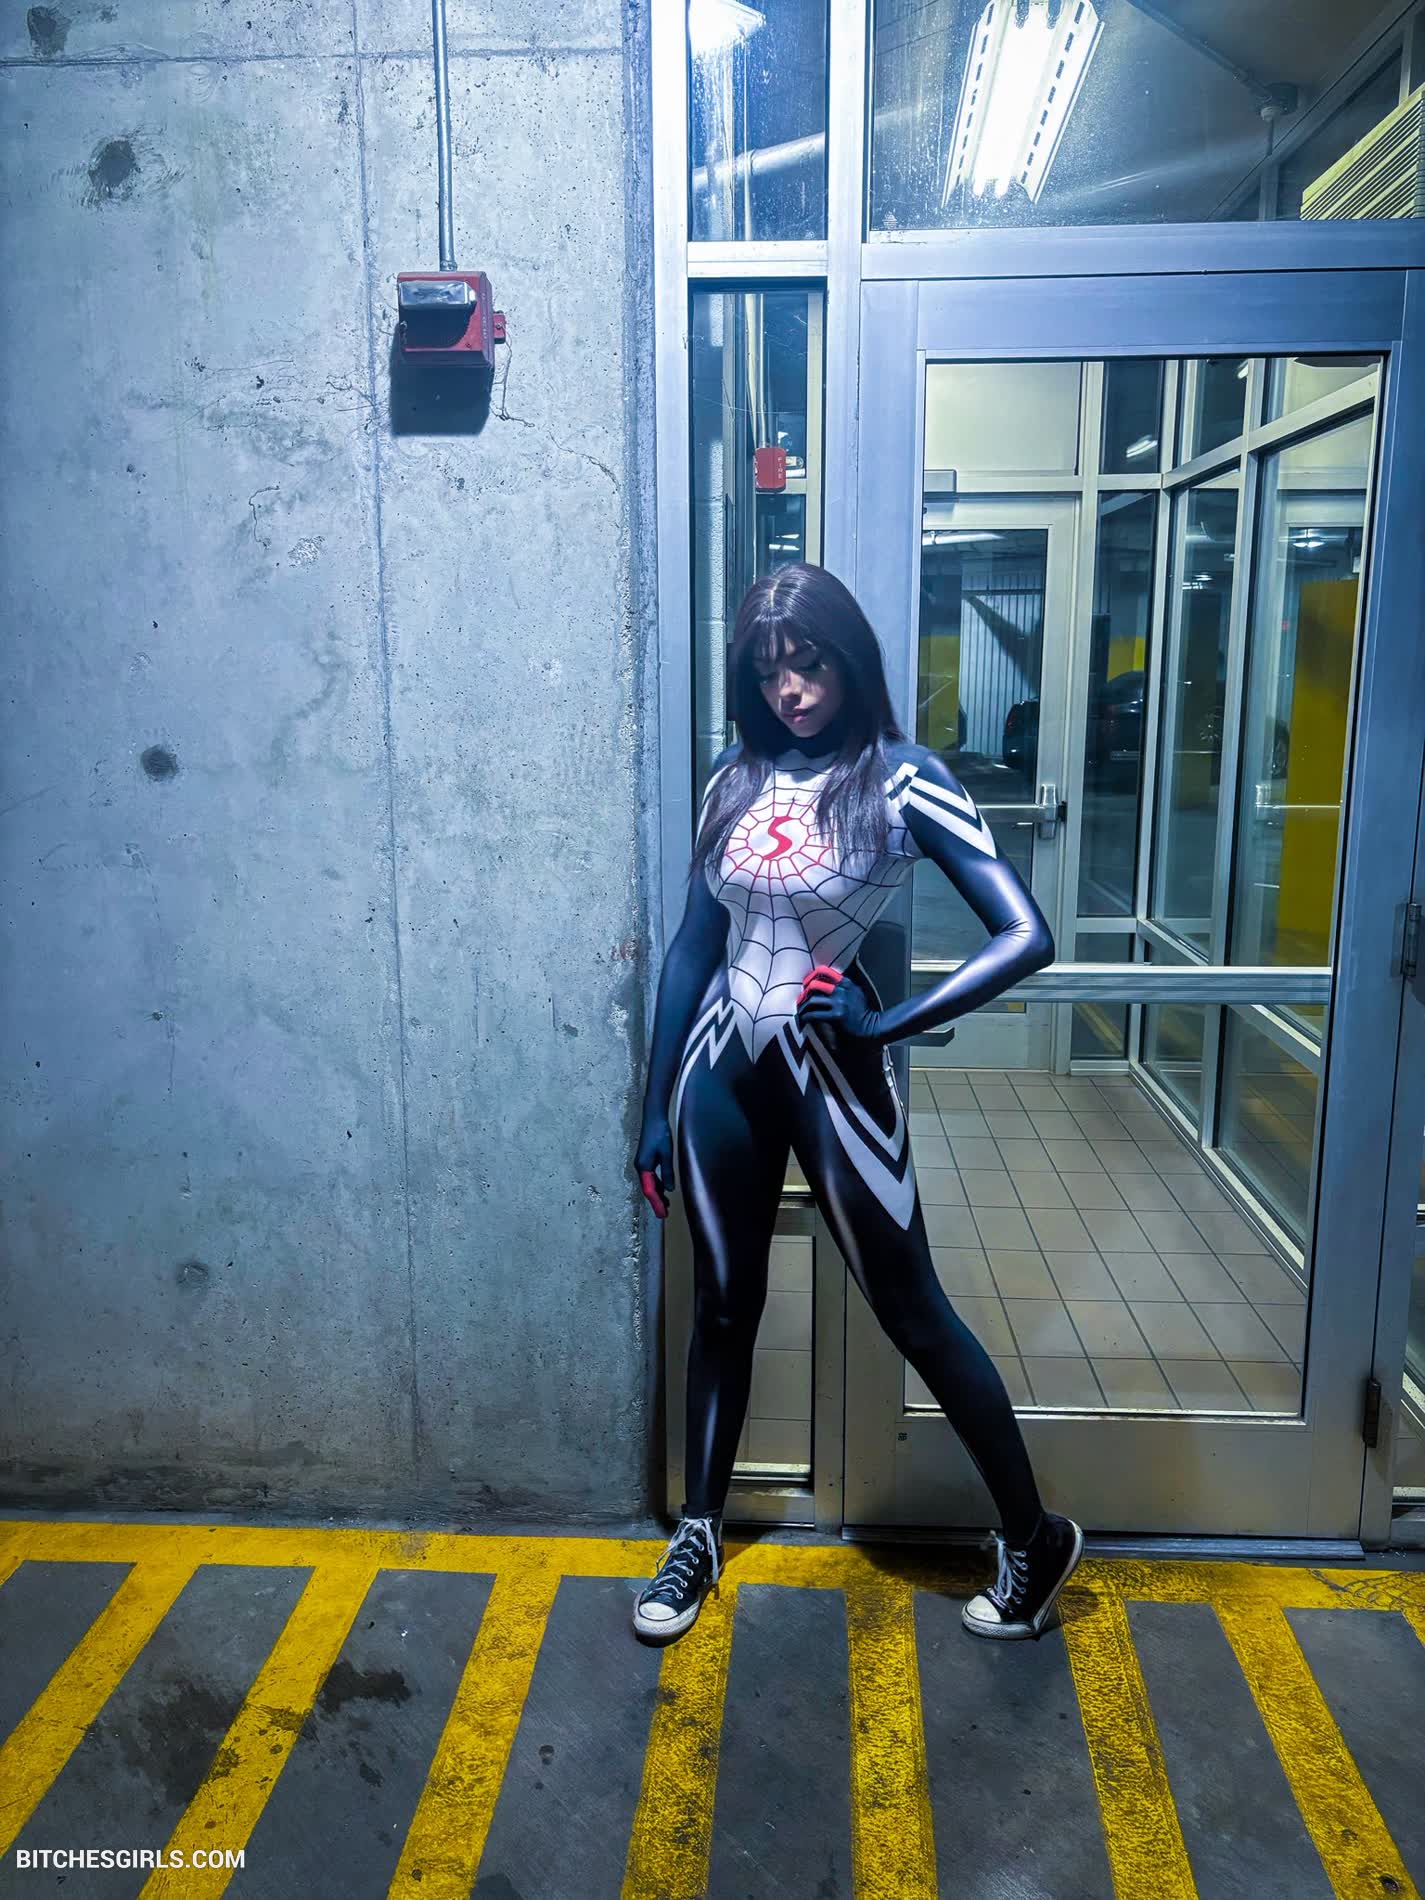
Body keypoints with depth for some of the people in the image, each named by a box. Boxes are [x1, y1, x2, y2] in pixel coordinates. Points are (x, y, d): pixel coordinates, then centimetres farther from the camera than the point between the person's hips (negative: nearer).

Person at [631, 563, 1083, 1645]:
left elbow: (1027, 936, -16)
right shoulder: (737, 779, 4)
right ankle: (700, 1534, 34)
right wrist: (657, 1106, 10)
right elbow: (693, 946, 8)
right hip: (719, 1069, 4)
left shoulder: (903, 782, -10)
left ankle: (1037, 1538, 27)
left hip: (831, 1072, -4)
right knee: (723, 1304, 16)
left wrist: (887, 1024, -20)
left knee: (913, 1310, 7)